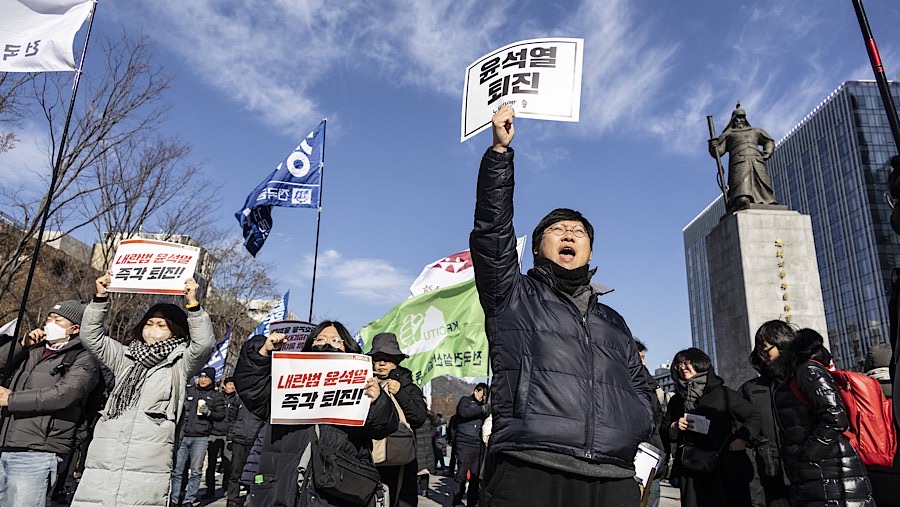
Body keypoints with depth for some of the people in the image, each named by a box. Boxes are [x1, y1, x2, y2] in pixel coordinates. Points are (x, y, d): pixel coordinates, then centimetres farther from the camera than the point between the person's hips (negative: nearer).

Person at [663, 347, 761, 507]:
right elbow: (664, 430, 21)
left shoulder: (722, 393, 2)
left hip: (727, 470, -2)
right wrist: (675, 427, 0)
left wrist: (741, 439, -8)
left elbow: (754, 417, 5)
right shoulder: (676, 401, 13)